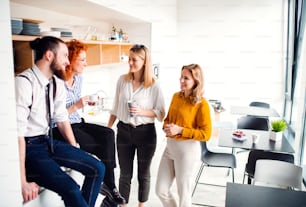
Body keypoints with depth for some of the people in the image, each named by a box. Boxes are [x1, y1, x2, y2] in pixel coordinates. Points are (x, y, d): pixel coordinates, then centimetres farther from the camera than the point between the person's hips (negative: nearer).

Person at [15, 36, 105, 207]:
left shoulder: (58, 83, 2)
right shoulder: (24, 82, -21)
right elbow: (17, 132, -24)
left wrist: (76, 153, 10)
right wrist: (23, 182, -24)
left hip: (48, 141, 8)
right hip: (29, 147, -7)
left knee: (97, 168, -2)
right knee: (71, 189, -24)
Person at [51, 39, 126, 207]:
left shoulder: (78, 77, 7)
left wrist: (86, 102, 2)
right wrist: (76, 106, -21)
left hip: (78, 123, 7)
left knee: (108, 134, -17)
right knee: (103, 147, -18)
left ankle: (109, 186, -10)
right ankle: (109, 186, 4)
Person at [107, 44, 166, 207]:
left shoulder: (154, 85, -10)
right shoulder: (122, 80, 0)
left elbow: (161, 113, -7)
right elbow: (116, 108, 8)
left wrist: (142, 112, -22)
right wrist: (107, 129, 9)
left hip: (146, 133, -2)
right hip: (124, 131, 2)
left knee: (143, 173, 16)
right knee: (125, 174, 13)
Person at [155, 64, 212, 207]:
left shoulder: (201, 104, -13)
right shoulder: (176, 96, 6)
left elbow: (206, 134, -15)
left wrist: (180, 130, -20)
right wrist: (167, 127, -5)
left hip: (187, 149, -6)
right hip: (170, 146, 6)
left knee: (183, 193, 11)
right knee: (161, 190, 14)